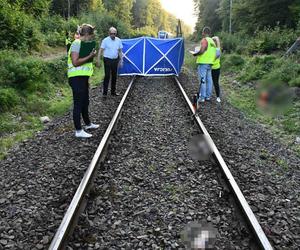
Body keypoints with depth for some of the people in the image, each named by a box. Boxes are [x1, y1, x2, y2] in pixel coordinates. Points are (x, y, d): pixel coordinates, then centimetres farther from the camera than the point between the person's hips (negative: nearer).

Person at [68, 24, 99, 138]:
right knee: (78, 104, -5)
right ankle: (78, 131, 2)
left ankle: (88, 124, 37)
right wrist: (89, 56, -19)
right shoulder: (76, 44, -16)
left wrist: (91, 55, 11)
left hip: (83, 77, 10)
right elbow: (75, 62, -23)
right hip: (76, 78, -10)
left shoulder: (83, 43, 14)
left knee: (85, 102, 21)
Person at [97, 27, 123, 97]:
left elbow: (120, 51, 13)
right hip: (107, 60, -5)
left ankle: (113, 91, 22)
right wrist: (98, 60, -14)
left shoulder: (118, 40, 5)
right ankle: (105, 92, -2)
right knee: (107, 76, -8)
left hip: (115, 60, 5)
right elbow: (100, 50, -8)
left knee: (114, 76, 10)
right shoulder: (105, 40, -9)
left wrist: (121, 60, 11)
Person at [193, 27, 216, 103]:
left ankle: (202, 97, -4)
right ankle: (208, 96, 18)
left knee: (202, 80, -6)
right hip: (209, 63, 9)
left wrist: (195, 54, -5)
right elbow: (212, 52, 14)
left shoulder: (204, 40, -12)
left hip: (203, 63, -8)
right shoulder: (212, 41, 15)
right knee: (209, 80, 11)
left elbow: (201, 51, -22)